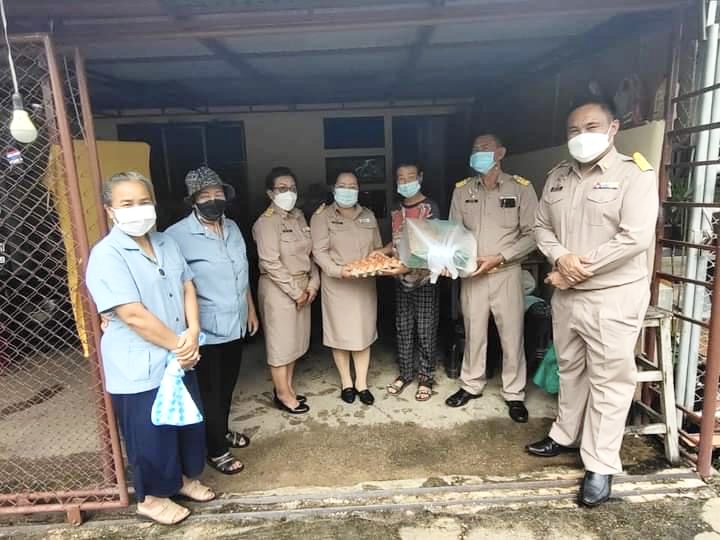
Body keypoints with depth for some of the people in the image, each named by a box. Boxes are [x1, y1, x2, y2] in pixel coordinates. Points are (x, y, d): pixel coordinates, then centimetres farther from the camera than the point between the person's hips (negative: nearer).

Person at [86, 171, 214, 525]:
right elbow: (133, 315, -24)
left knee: (187, 423, 21)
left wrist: (192, 333, -10)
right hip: (139, 369, -7)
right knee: (151, 435, 11)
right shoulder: (106, 256, -19)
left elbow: (187, 287, 5)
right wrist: (177, 344, -16)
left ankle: (182, 477, 45)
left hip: (179, 359, 7)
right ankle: (151, 498, 35)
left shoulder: (166, 243, 5)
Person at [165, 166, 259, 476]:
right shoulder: (179, 235, -18)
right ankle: (216, 450, 28)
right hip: (205, 329, -6)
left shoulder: (232, 228, 5)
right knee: (210, 390, 10)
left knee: (227, 385, 22)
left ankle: (222, 431, 44)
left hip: (235, 324, 7)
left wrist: (251, 309, 18)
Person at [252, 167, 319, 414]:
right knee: (280, 341, 5)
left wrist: (313, 282, -1)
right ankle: (283, 394, 20)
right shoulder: (266, 222, -15)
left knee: (295, 339, 16)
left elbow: (308, 253, 11)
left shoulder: (298, 216, 8)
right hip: (279, 289, -8)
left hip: (302, 286, 8)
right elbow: (271, 264, -20)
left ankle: (287, 388, 32)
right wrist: (295, 292, -16)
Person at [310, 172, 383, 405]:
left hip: (365, 284, 4)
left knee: (364, 332, 8)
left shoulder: (368, 215, 13)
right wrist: (337, 270, -24)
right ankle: (346, 382, 23)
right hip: (337, 284, -3)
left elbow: (378, 248, 15)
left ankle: (362, 383, 21)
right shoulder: (323, 216, -2)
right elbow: (319, 251, -10)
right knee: (341, 333, 5)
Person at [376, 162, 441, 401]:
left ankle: (425, 376, 18)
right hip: (402, 279, 5)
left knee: (425, 330, 4)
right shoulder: (396, 210, 10)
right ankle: (406, 372, 27)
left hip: (424, 278, -5)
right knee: (403, 328, 12)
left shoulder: (430, 207, -7)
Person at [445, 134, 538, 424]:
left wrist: (498, 258, -15)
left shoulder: (521, 188, -4)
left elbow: (532, 235, -5)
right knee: (473, 332, 13)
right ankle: (472, 385, 31)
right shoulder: (462, 190, 5)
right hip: (472, 275, 2)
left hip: (506, 273, -2)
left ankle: (514, 394, 23)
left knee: (511, 335, 5)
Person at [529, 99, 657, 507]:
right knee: (570, 369, 19)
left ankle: (601, 466, 15)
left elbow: (635, 238, -19)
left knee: (609, 380, 3)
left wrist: (581, 267, -16)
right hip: (566, 294, 6)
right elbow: (542, 226, 9)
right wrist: (561, 258, -11)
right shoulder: (558, 176, 10)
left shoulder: (635, 174, -9)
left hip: (613, 296, -6)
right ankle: (566, 435, 37)